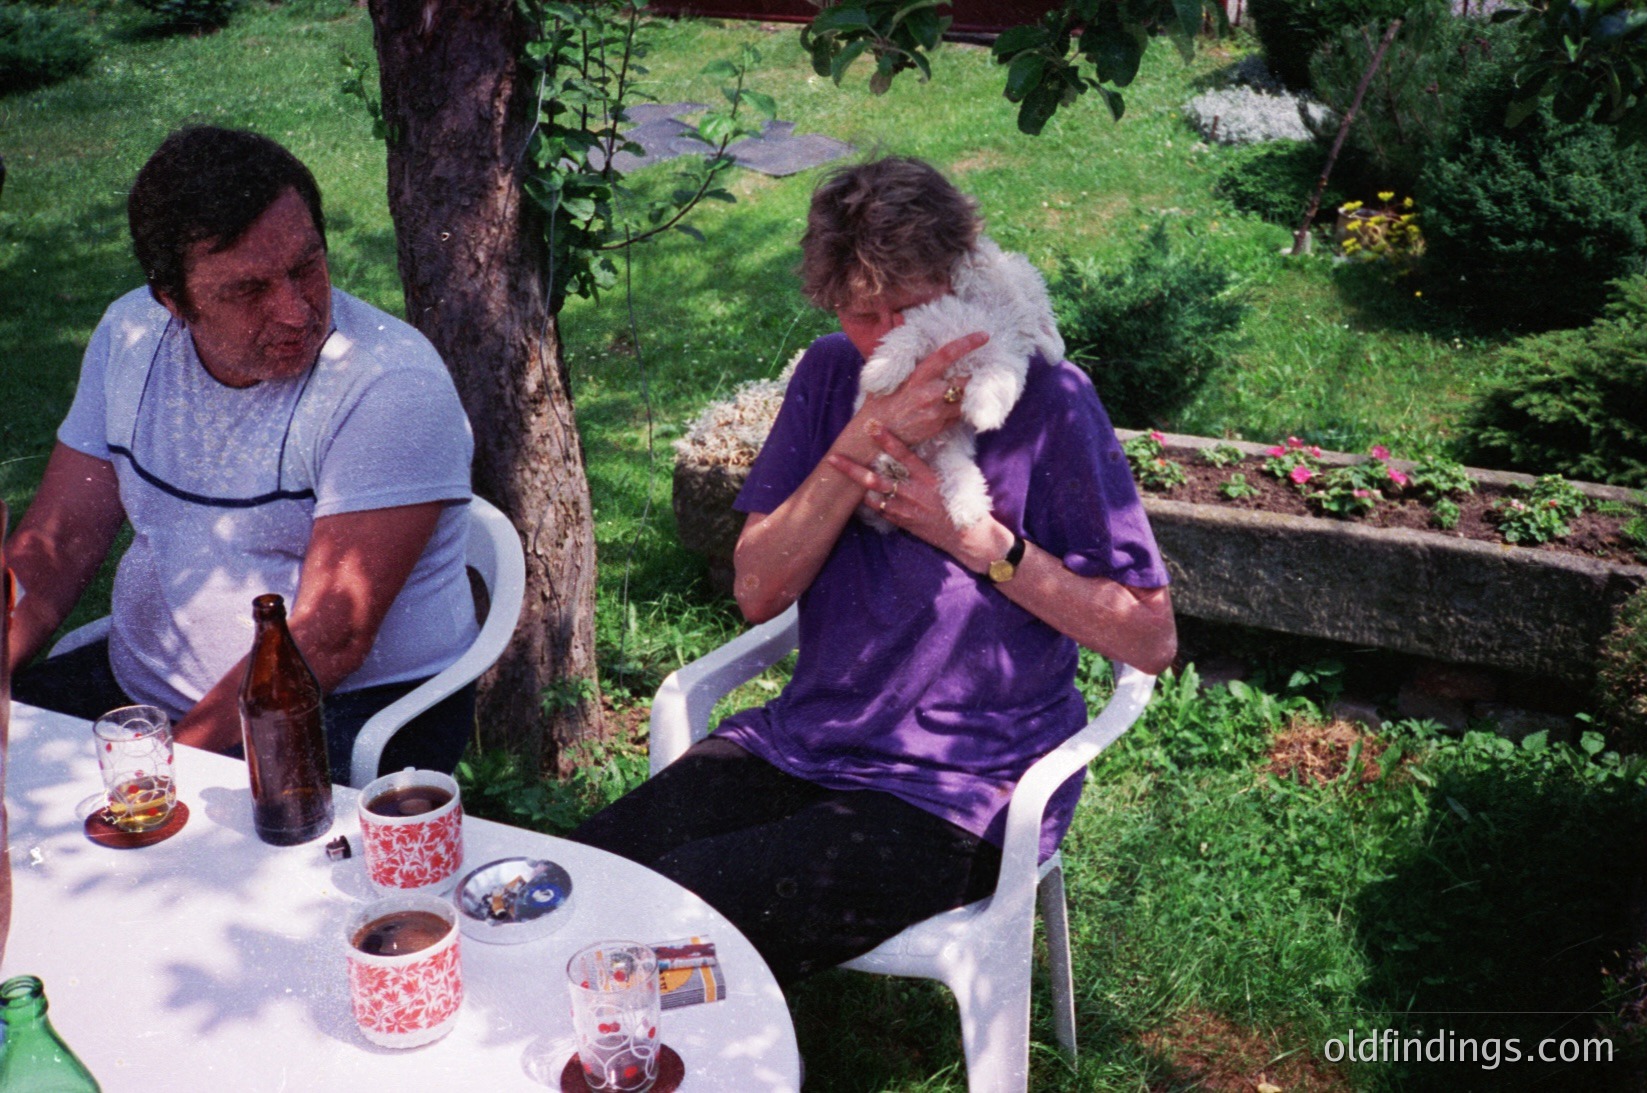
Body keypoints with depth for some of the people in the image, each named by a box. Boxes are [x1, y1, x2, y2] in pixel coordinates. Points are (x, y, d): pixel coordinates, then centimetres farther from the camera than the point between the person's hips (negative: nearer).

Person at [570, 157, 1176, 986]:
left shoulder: (1047, 402, -11)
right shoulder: (832, 375, 5)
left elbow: (1151, 639, -10)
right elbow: (756, 592, -4)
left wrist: (976, 538, -18)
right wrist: (865, 442, -17)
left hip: (958, 796, -5)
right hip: (803, 745, 5)